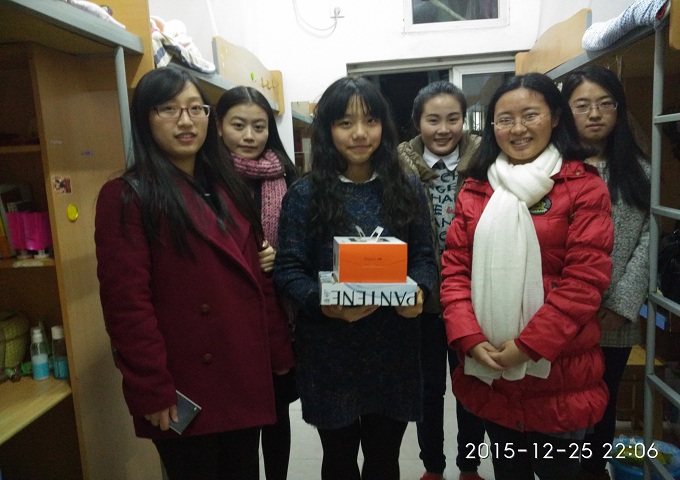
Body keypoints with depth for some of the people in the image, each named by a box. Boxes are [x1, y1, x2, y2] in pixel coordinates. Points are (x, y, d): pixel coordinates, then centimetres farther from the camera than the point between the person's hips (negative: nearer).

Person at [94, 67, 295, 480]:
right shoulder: (127, 196, -9)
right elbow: (126, 303, -15)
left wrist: (279, 350, 9)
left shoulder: (229, 188, 11)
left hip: (247, 379, 6)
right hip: (187, 391, -6)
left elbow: (258, 278, 11)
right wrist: (153, 391, -17)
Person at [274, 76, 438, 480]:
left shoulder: (407, 189, 3)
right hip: (328, 350, -1)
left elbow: (425, 257, 5)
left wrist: (418, 291, -17)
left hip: (394, 347, 2)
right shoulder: (305, 194, -5)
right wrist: (324, 303, -26)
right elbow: (289, 270, -7)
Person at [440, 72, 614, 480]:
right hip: (489, 371, 4)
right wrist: (470, 339, -12)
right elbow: (455, 268, 0)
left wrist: (528, 346, -18)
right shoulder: (476, 190, 5)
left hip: (558, 374, -3)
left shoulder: (585, 187, -6)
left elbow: (586, 278, -13)